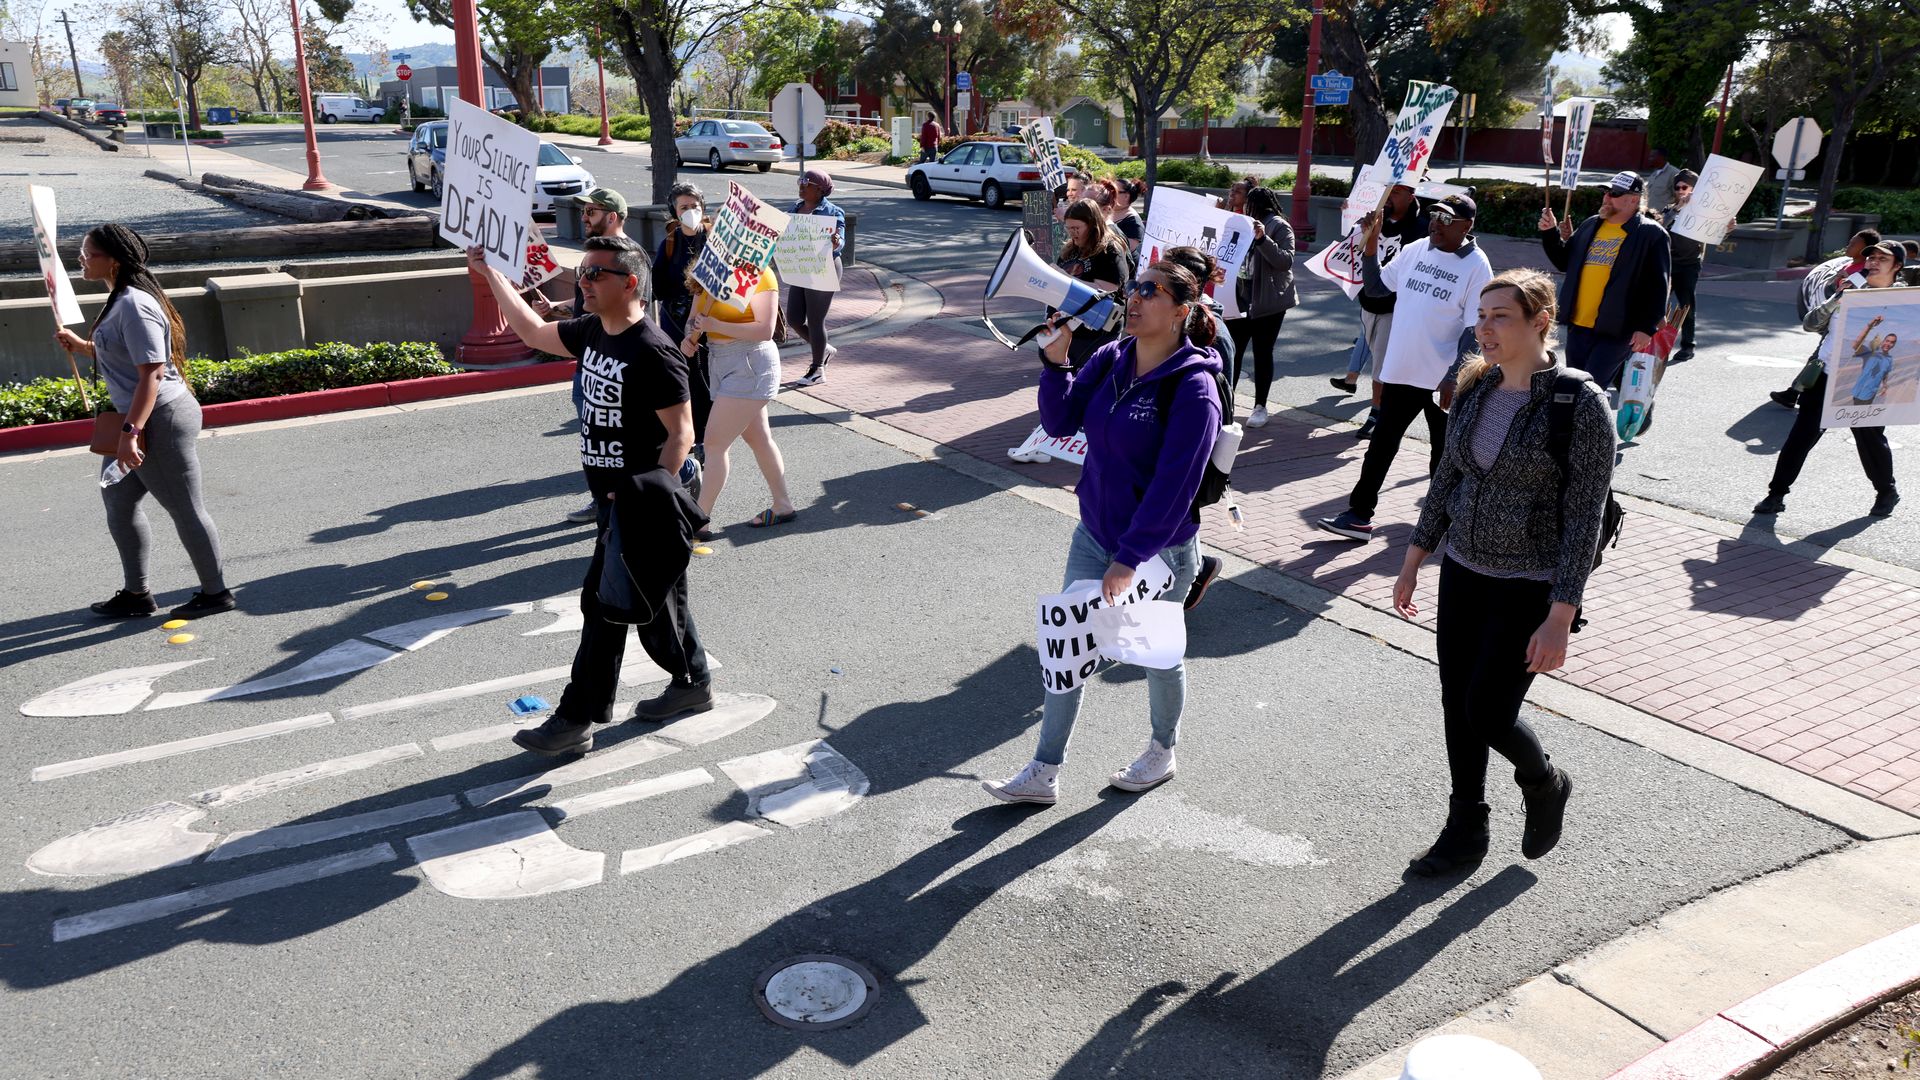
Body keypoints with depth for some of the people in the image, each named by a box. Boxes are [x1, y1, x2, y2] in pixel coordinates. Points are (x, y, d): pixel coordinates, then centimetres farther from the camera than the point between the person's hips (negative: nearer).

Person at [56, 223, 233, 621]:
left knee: (184, 509, 0)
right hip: (146, 419, 11)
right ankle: (136, 594, 27)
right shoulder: (121, 299, 12)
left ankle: (216, 592, 14)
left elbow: (151, 373, -25)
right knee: (119, 501, 17)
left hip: (160, 420, -11)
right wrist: (78, 345, 12)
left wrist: (130, 433, -27)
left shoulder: (134, 306, -20)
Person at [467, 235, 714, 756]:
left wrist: (650, 495, -22)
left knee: (607, 606, -2)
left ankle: (575, 721, 7)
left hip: (640, 505, -9)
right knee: (658, 602, 19)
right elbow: (534, 332, 22)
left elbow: (681, 434, -19)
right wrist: (491, 274, 22)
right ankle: (693, 683, 34)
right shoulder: (592, 333, 6)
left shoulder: (653, 353, -21)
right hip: (615, 499, 9)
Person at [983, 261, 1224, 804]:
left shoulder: (1194, 388, -21)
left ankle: (1162, 751, 41)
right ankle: (1044, 773, 19)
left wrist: (1129, 558, -24)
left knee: (1157, 654, 15)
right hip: (1093, 536, 6)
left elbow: (1174, 485, -24)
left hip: (1160, 549, -6)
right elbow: (1061, 422, 3)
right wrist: (1055, 361, -13)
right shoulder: (1109, 360, -1)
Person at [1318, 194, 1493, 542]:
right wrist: (1370, 244, -1)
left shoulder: (1476, 266, -11)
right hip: (1401, 370, 4)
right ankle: (1359, 513, 12)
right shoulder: (1414, 251, 3)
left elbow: (1474, 330, -13)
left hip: (1444, 379, -4)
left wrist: (1454, 378, -17)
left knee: (1444, 451, 12)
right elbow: (1375, 286, 13)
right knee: (1381, 445, 7)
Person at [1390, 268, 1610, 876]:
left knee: (1487, 713, -2)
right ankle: (1466, 833, 29)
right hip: (1462, 573, 6)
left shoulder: (1582, 404, -17)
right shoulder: (1475, 388, 2)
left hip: (1530, 588, -6)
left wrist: (1560, 619, -20)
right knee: (1456, 705, 11)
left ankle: (1545, 786, 31)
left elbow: (1585, 518, -17)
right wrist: (1413, 560, 13)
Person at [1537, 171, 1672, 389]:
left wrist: (1646, 328, -14)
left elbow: (1657, 287, -8)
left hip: (1616, 330, -7)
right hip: (1578, 326, 7)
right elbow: (1565, 262, 23)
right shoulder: (1590, 226, 14)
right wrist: (1550, 233, 9)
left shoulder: (1652, 235, -4)